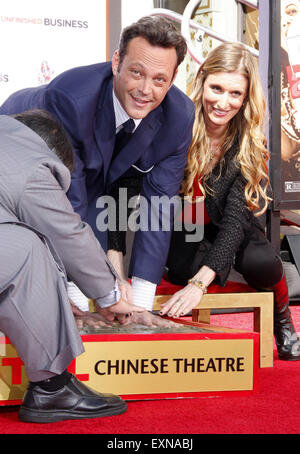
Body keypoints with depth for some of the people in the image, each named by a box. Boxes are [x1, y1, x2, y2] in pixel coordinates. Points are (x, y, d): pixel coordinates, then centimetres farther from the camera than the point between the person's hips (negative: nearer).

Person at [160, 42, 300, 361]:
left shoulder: (250, 144, -19)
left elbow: (235, 218, -28)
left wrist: (200, 283, -41)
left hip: (224, 230, 1)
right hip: (178, 227, -1)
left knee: (260, 264, -29)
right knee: (186, 269, -33)